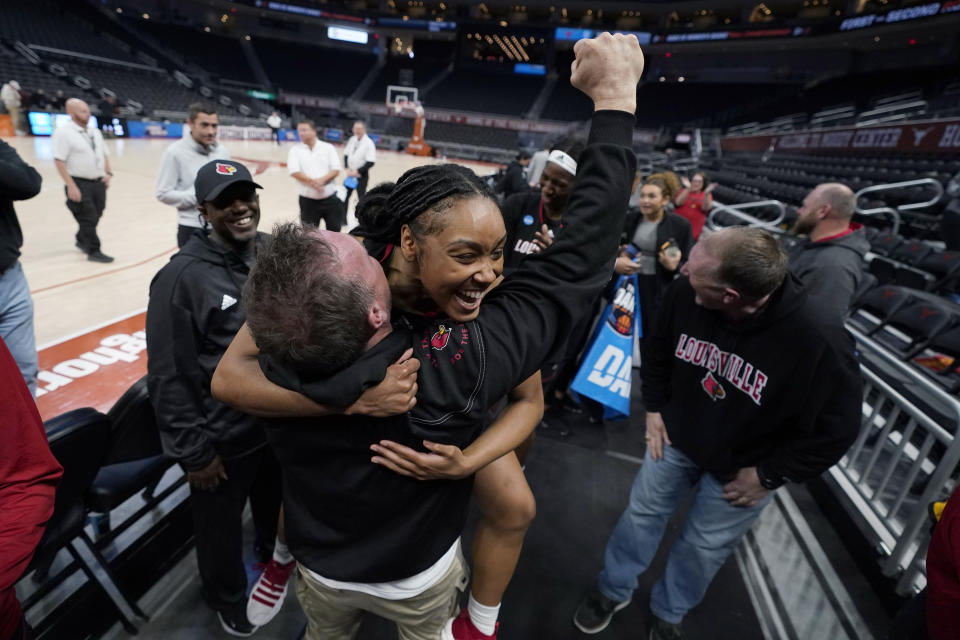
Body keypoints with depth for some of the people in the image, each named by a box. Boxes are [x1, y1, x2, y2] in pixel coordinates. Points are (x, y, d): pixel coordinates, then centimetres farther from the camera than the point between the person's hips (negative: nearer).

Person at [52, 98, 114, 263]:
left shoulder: (95, 132, 12)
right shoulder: (63, 132, -9)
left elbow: (104, 155, 21)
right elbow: (59, 161, -13)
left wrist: (108, 173, 5)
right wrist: (71, 186, -19)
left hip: (99, 182, 6)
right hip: (79, 183, -6)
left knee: (95, 216, 15)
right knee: (87, 218, -3)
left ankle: (82, 241, 38)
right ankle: (93, 251, 6)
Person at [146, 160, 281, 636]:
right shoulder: (182, 276, -21)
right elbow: (169, 376, -17)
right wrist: (193, 451, -12)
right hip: (223, 439, -4)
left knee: (279, 508, 28)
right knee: (221, 526, 21)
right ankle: (228, 600, 52)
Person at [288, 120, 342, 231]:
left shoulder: (328, 147, 5)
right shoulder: (295, 150, 4)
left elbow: (336, 170, -4)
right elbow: (294, 172, -9)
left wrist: (322, 180, -20)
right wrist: (312, 181, -24)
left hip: (330, 198, 0)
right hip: (308, 200, 0)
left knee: (335, 231, 8)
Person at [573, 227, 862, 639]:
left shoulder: (821, 342, -35)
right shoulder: (684, 294, -24)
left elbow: (836, 428, -19)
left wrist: (768, 476, -14)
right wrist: (654, 407, -1)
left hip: (742, 467, -2)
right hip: (677, 435, 3)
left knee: (704, 545, 16)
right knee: (643, 512, 16)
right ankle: (614, 590, 45)